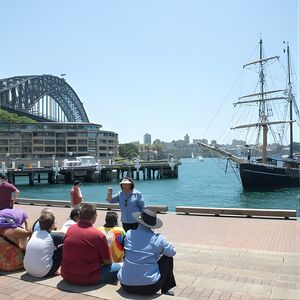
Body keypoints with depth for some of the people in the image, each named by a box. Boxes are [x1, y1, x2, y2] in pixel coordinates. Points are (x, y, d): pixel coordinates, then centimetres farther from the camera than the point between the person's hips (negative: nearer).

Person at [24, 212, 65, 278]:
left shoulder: (35, 233, 3)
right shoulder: (53, 236, -13)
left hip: (29, 271, 7)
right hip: (43, 273, -7)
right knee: (63, 247, 1)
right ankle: (54, 271, 12)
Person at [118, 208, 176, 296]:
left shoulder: (129, 234, -3)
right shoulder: (158, 239, -11)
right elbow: (172, 252, 7)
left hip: (126, 286, 3)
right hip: (149, 288, -3)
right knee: (168, 258, 17)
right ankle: (166, 291, 30)